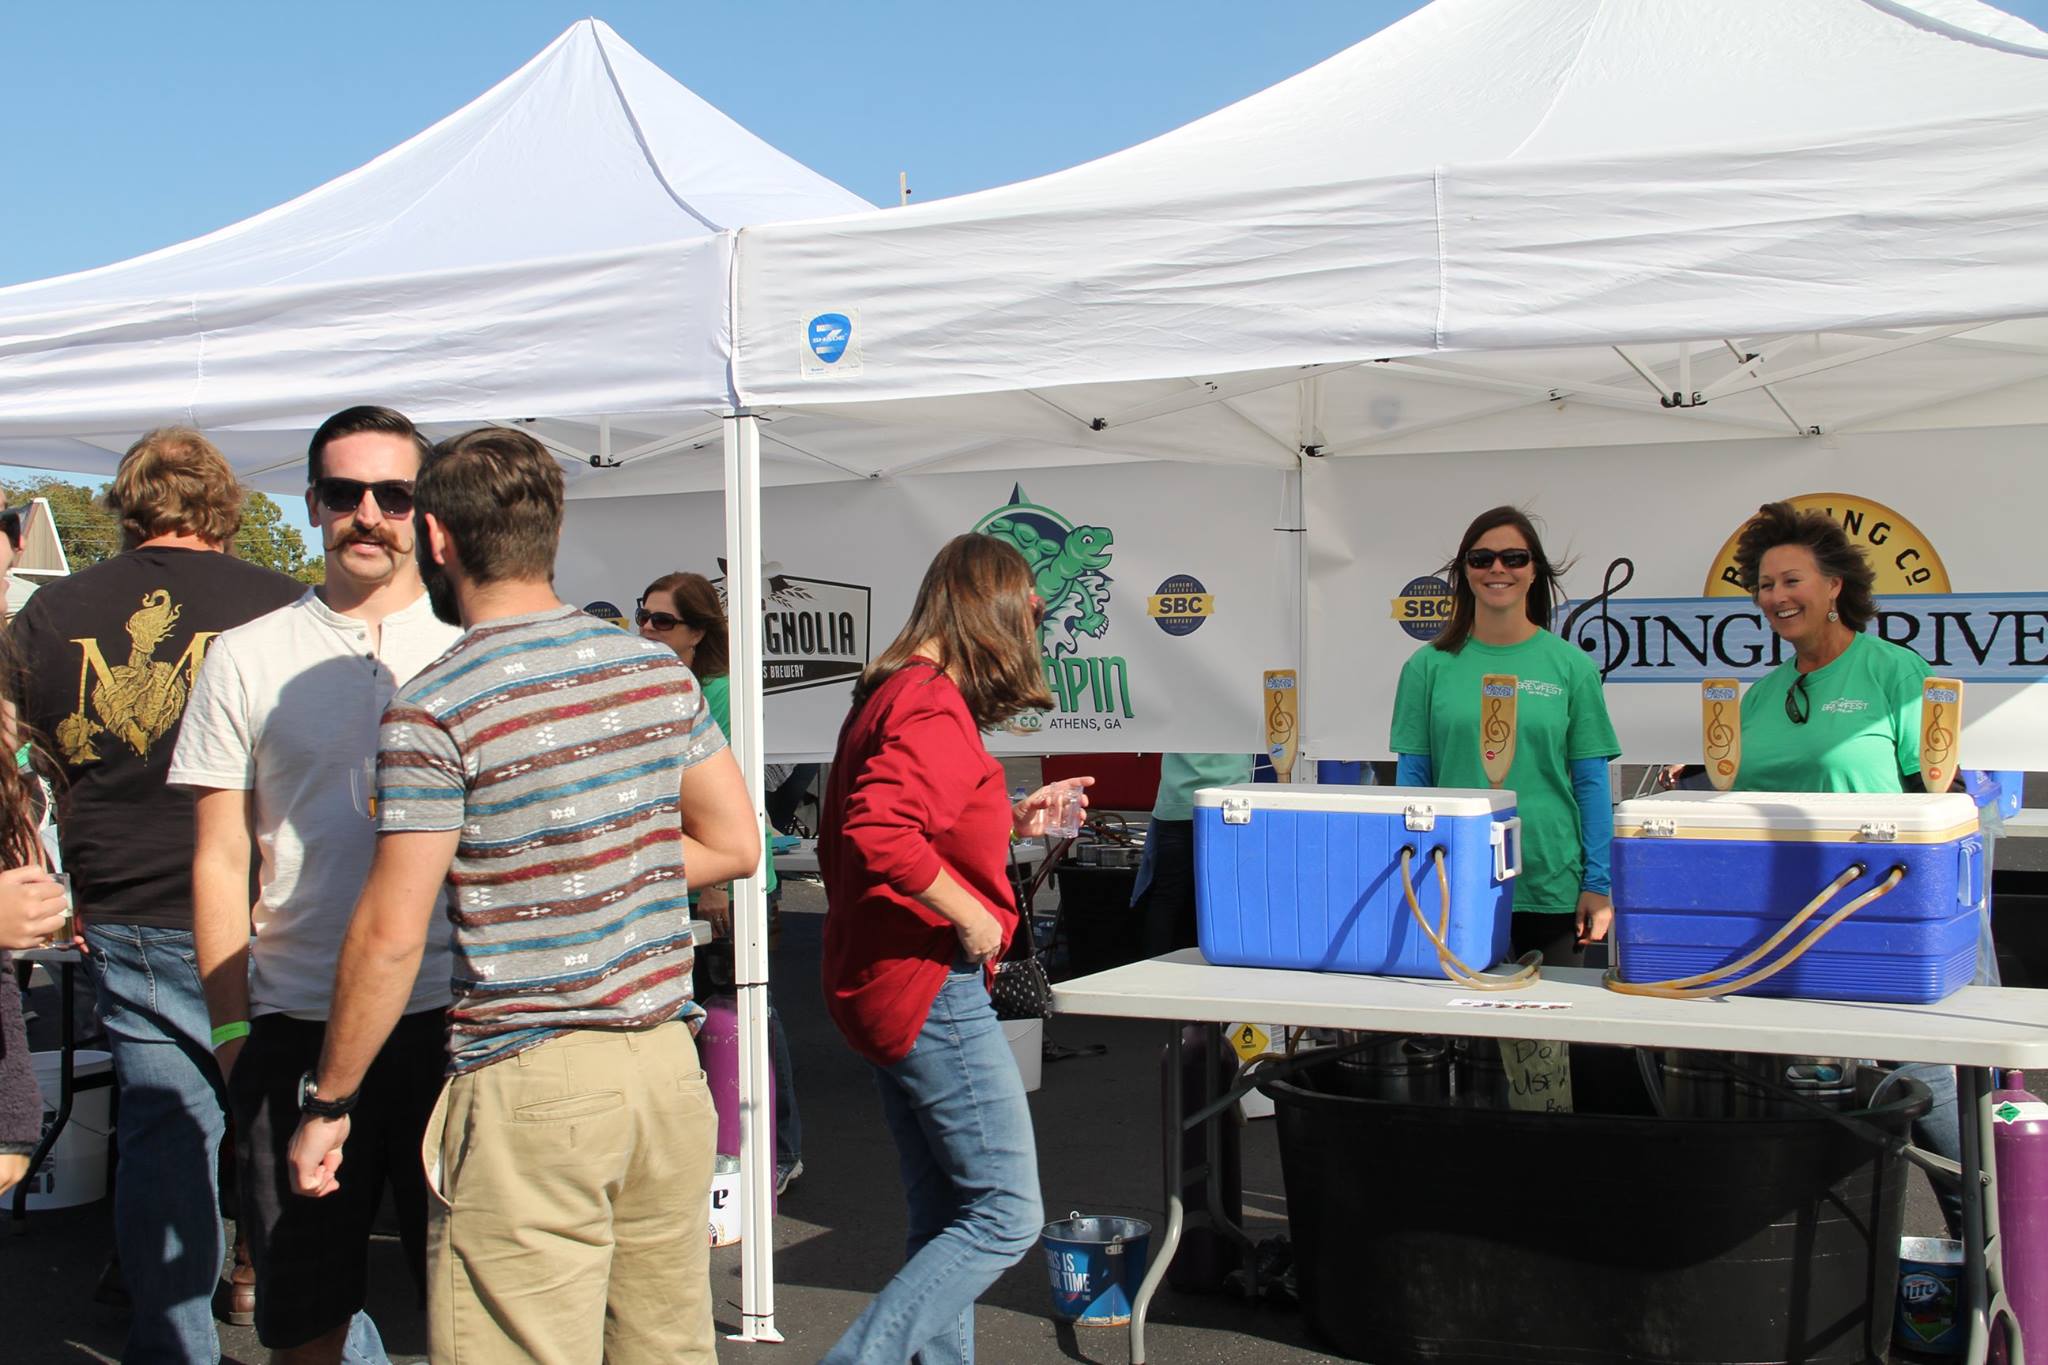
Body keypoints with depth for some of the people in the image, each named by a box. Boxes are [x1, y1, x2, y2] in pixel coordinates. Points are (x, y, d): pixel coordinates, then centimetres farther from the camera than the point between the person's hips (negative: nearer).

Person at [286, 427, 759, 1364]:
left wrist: (326, 1103, -1)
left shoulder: (435, 710, -12)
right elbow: (736, 845, 13)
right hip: (668, 1062, 6)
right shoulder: (659, 671, 7)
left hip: (528, 1085, -6)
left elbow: (390, 938, -12)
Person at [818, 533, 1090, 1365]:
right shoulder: (934, 705, -17)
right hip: (931, 985, -11)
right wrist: (970, 918, -21)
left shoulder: (884, 695, 15)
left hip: (881, 986, 11)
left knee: (946, 1223, 15)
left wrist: (1011, 821, 20)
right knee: (1008, 1218, -5)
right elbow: (879, 835, -32)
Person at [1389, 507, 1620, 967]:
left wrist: (1598, 884, -1)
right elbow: (1411, 778, 5)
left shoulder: (1571, 667, 3)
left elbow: (1591, 783, 4)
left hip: (1551, 890, 0)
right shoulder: (1429, 666, 3)